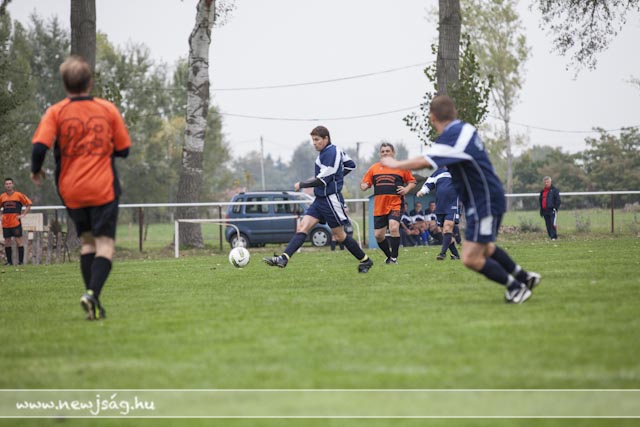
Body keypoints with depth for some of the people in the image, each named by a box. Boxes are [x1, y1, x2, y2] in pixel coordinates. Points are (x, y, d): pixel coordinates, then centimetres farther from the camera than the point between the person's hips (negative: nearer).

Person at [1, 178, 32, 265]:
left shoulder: (18, 195, 0)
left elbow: (28, 204, 4)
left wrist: (23, 214, -4)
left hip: (16, 222, -4)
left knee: (19, 241, -5)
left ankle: (21, 261, -2)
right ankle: (9, 261, 12)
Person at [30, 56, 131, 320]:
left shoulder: (56, 112, -2)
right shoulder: (108, 110, 1)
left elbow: (40, 146, -14)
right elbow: (123, 149, 6)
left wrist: (36, 170, 5)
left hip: (71, 191, 2)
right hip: (103, 189, -2)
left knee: (87, 241, 18)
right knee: (105, 244, -3)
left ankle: (92, 298, 10)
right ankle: (92, 293, -26)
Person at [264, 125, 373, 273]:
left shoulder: (330, 153, -19)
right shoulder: (331, 151, 11)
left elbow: (322, 180, -22)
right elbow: (350, 165, 23)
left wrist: (301, 185, -11)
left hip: (331, 199, -9)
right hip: (320, 199, 9)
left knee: (339, 235, 3)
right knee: (302, 227, -5)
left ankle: (365, 260, 19)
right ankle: (283, 259, -16)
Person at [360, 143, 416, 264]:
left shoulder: (401, 167, 5)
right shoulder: (374, 168, 12)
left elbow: (412, 182, 12)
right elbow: (365, 183, 14)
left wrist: (406, 189, -8)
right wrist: (364, 186, -9)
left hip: (395, 204, -4)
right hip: (379, 207, 4)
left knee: (393, 227, -25)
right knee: (378, 235, 4)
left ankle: (394, 258, -14)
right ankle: (389, 256, 27)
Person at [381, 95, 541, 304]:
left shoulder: (453, 136, -23)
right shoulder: (464, 129, 6)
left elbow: (423, 162, -27)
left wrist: (395, 164, -12)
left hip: (485, 204, -10)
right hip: (484, 200, 10)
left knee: (471, 259, -9)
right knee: (486, 248, 27)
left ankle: (516, 287, 4)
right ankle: (525, 277, 39)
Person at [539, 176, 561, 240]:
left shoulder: (554, 190, 0)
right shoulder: (542, 191, 19)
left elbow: (557, 200, -5)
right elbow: (541, 201, 25)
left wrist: (556, 208, -14)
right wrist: (541, 211, 21)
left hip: (552, 210, -6)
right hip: (545, 211, 6)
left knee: (553, 224, -15)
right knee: (548, 225, 5)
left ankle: (554, 237, -16)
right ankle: (551, 236, 10)